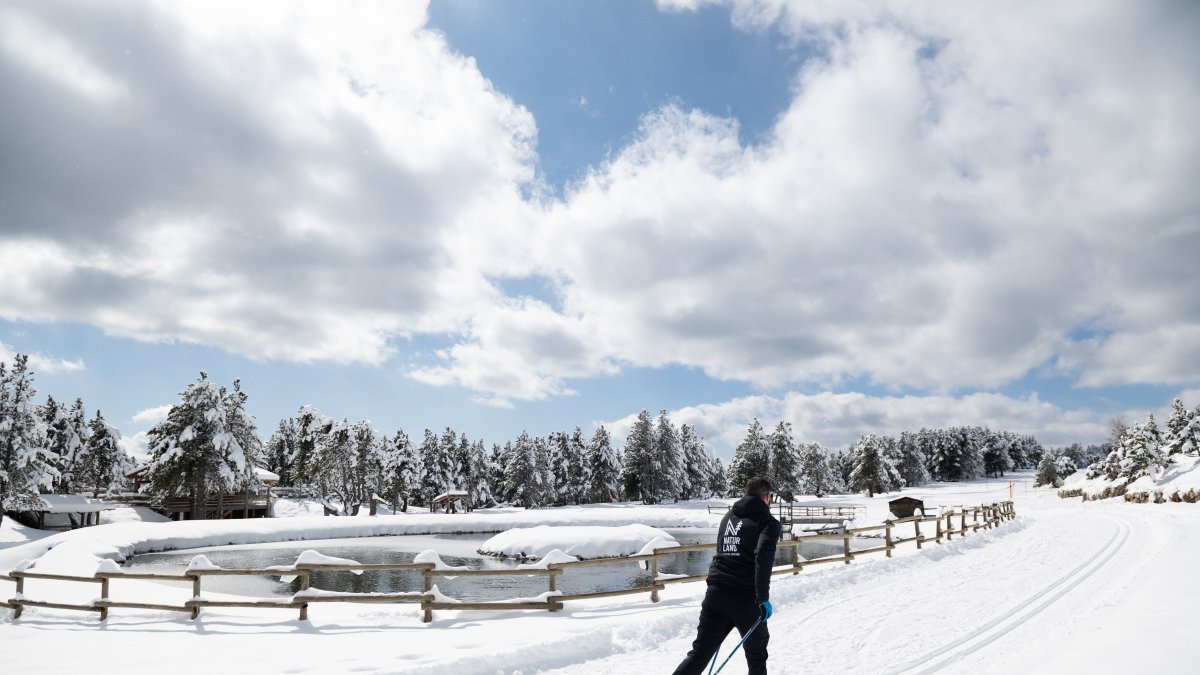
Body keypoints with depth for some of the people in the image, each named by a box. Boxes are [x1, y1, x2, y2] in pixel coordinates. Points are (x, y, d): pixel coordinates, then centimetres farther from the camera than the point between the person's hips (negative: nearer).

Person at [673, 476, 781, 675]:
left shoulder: (728, 516, 16)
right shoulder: (768, 522, -2)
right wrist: (763, 598, -19)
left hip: (716, 593, 5)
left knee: (700, 653, 6)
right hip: (746, 599, -4)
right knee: (756, 654, 18)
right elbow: (763, 558, -18)